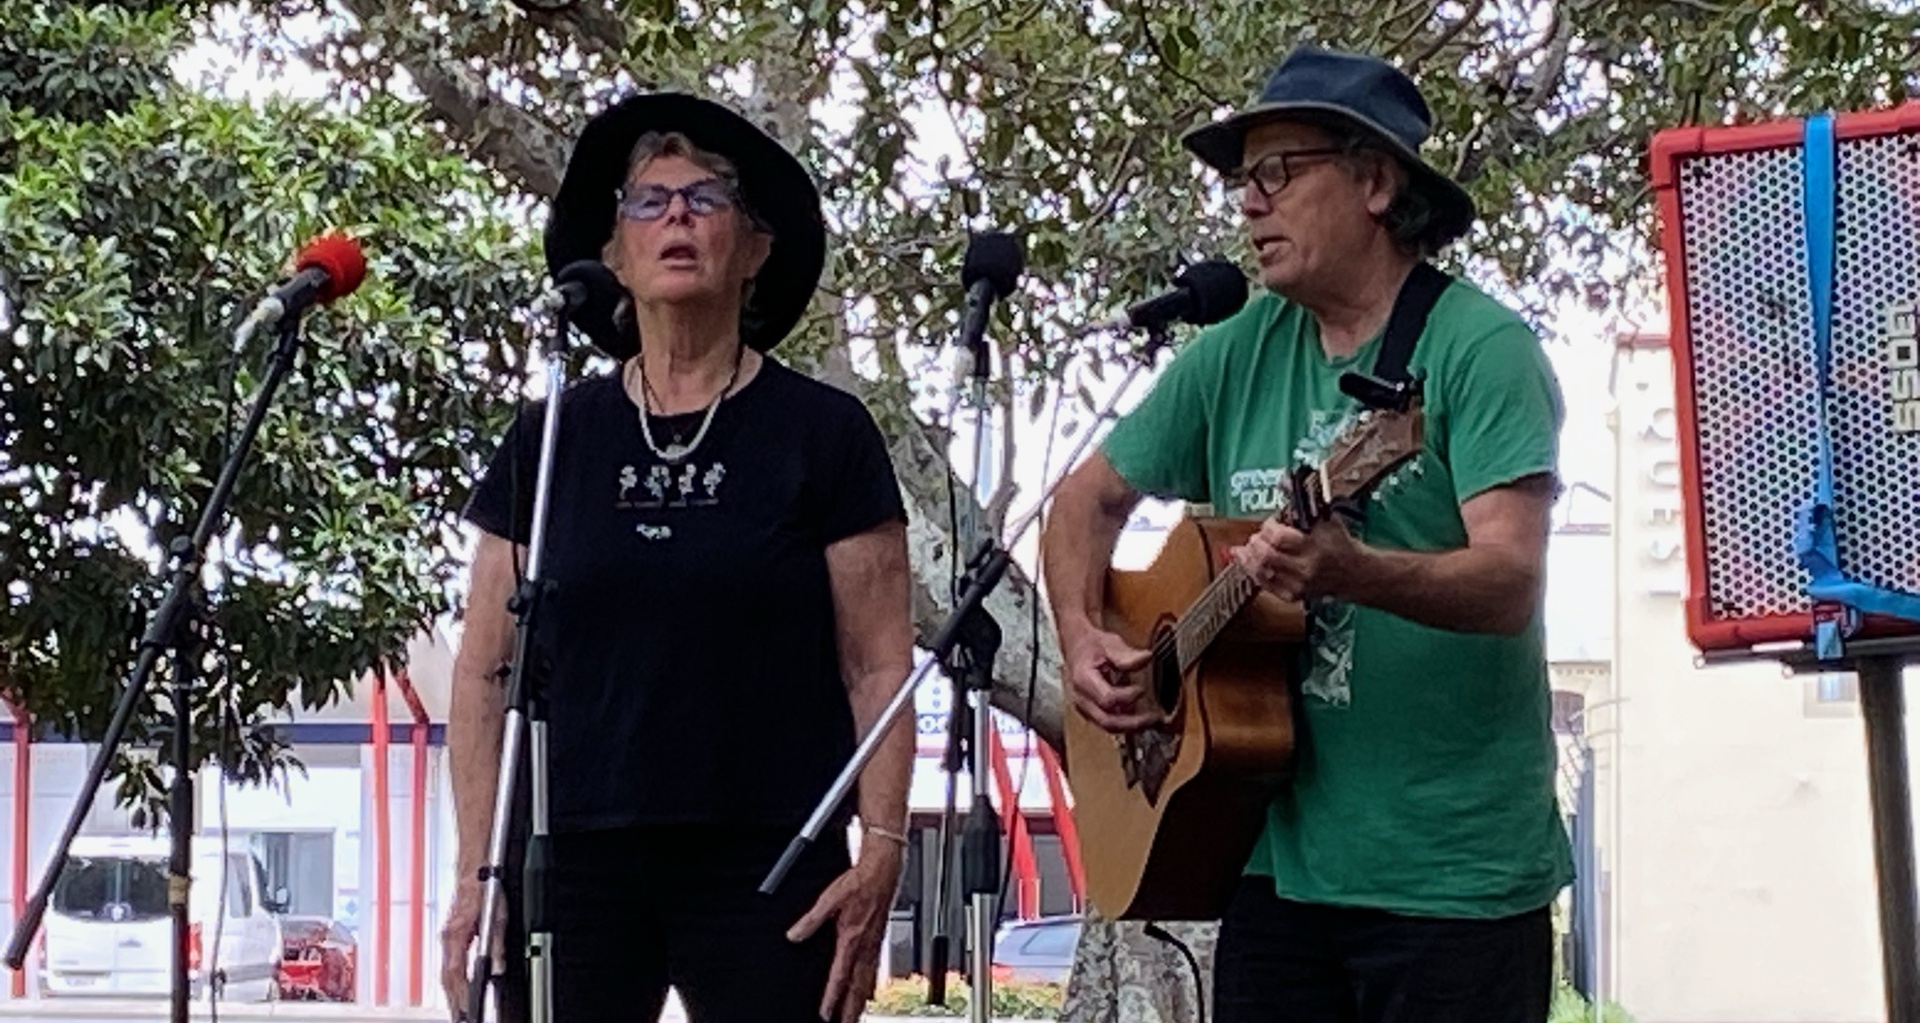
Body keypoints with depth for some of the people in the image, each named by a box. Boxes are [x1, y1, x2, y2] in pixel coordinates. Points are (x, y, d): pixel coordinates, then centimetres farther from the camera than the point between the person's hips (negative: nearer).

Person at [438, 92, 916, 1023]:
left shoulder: (821, 434, 5)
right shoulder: (549, 441, 11)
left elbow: (879, 667, 2)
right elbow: (487, 672, 12)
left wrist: (881, 853, -9)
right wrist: (475, 875, 3)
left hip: (768, 866, -2)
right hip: (570, 861, 2)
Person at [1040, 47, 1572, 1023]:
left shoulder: (1480, 348, -10)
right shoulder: (1236, 355, 8)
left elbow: (1510, 581, -21)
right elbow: (1089, 499, 17)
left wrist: (1351, 572, -39)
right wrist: (1084, 640, -1)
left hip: (1455, 874, -5)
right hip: (1279, 859, 6)